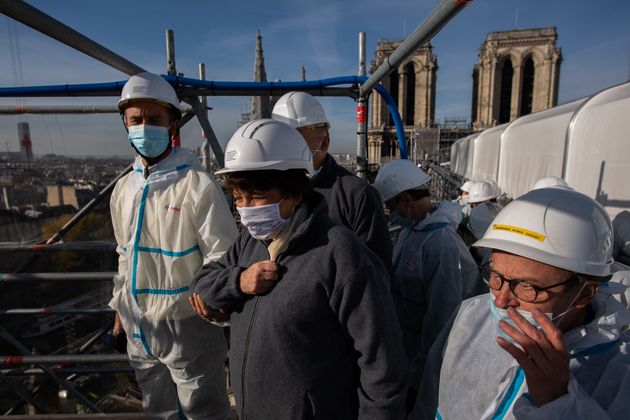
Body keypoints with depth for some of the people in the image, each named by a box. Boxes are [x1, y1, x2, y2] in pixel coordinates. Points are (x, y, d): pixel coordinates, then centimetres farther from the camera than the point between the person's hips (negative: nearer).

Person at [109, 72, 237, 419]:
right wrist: (120, 305, 18)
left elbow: (223, 257, -15)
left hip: (186, 325, -6)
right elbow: (125, 254, 15)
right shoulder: (124, 188, 5)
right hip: (139, 328, 7)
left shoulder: (197, 184, -16)